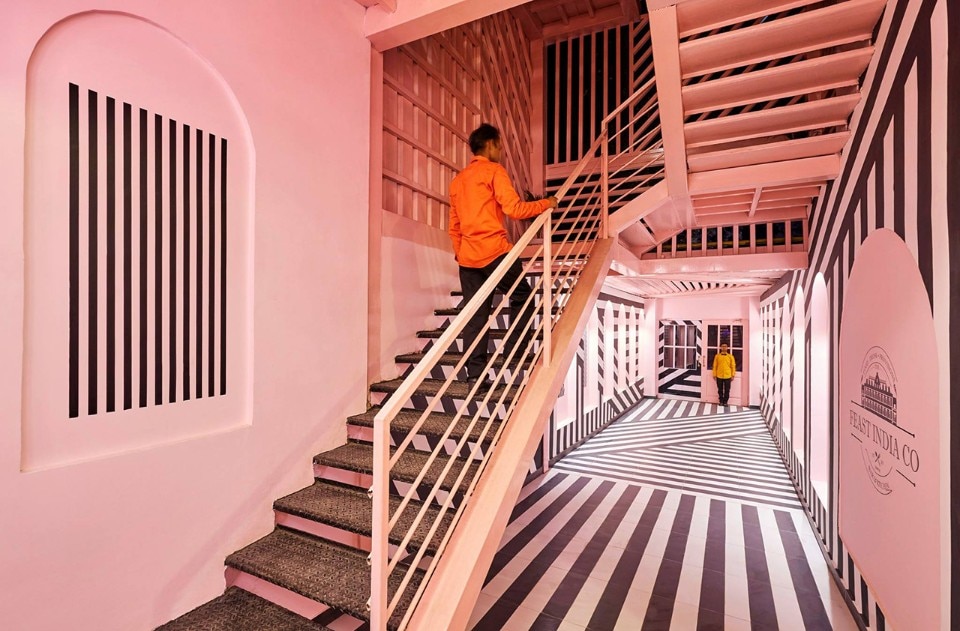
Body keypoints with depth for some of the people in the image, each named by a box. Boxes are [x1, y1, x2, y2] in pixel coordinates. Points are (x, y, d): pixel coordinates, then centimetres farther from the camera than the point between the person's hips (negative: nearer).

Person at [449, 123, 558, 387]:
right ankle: (514, 349, 8)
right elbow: (514, 209, -11)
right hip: (494, 252, -6)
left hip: (467, 257, 7)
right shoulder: (494, 170, -1)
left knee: (475, 315, 6)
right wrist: (546, 203, 1)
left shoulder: (458, 180, 20)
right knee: (522, 296, 13)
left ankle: (475, 373, 6)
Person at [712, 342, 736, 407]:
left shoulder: (730, 356, 2)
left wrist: (733, 375, -1)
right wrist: (714, 375, 1)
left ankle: (725, 401, 16)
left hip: (727, 376, 0)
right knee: (720, 390, 8)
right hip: (719, 376, 0)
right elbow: (715, 366, 3)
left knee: (727, 390, 5)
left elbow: (733, 366, 3)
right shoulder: (717, 356, 2)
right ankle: (721, 401, 19)